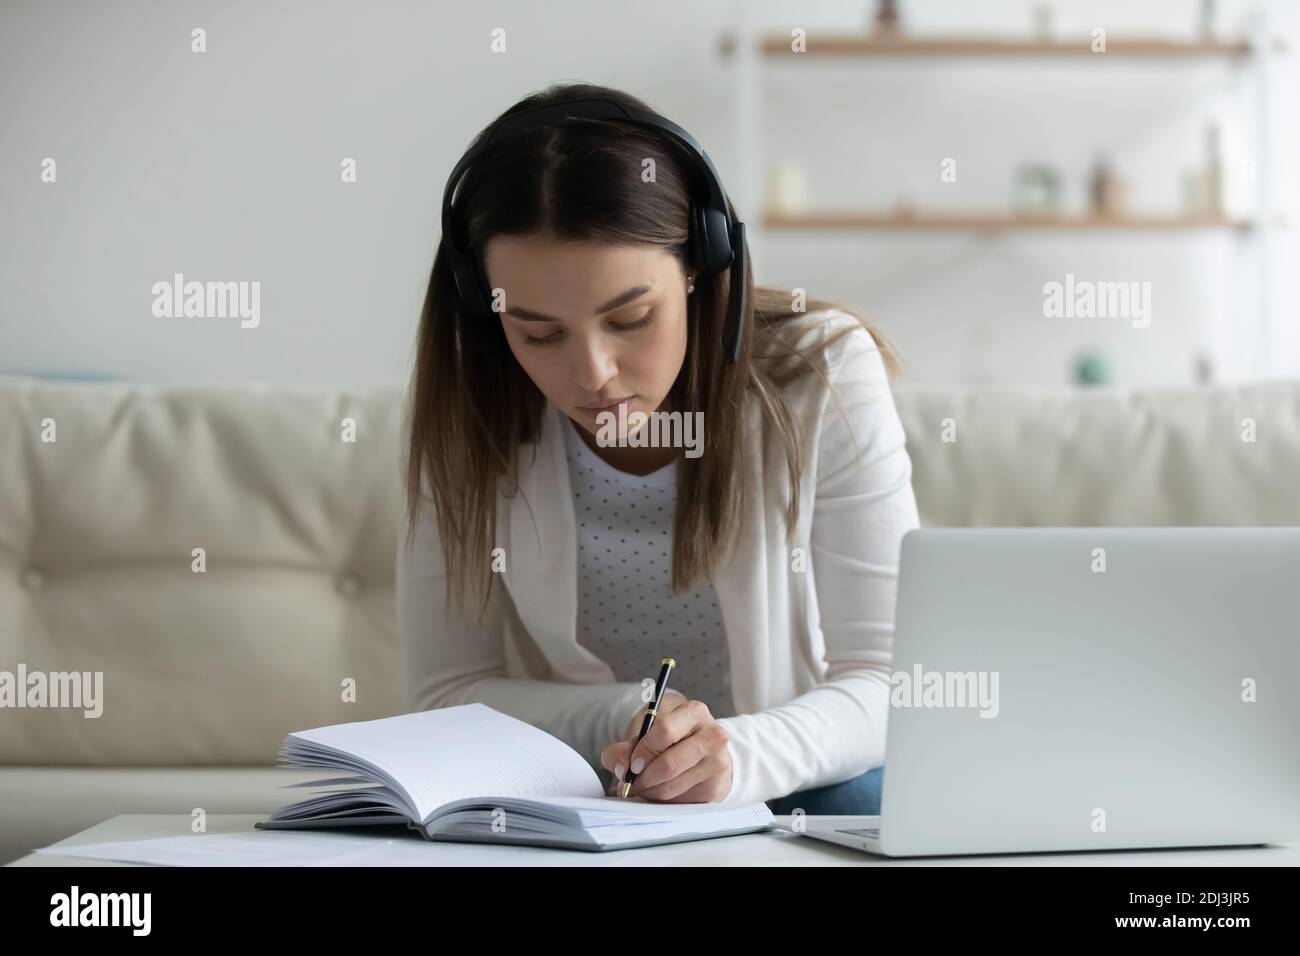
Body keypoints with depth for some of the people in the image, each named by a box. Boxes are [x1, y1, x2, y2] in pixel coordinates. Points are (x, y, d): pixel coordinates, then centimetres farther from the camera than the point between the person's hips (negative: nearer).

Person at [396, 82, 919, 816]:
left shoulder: (821, 377, -16)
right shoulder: (461, 410, -11)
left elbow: (888, 680, -15)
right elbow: (446, 693, -7)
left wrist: (739, 755, -36)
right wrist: (622, 721, -26)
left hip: (792, 783, 0)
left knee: (864, 799, -33)